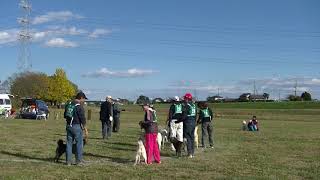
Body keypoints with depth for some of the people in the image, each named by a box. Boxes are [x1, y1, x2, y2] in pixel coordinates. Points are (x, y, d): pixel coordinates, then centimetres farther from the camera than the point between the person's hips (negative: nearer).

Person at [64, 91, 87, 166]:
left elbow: (65, 115, 18)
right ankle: (78, 160, 8)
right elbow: (82, 117, -16)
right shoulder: (79, 106, -16)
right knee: (79, 143, 4)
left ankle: (68, 161, 13)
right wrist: (83, 125, 1)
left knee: (69, 143, 11)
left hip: (69, 126, 7)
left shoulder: (68, 104, 9)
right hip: (77, 126, -7)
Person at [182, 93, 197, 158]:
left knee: (188, 138, -3)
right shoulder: (194, 105, 10)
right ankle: (192, 153, 18)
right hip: (193, 122, 7)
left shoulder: (186, 105, -14)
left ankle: (190, 153, -4)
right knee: (192, 138, 13)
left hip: (187, 123, -7)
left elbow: (184, 115, -16)